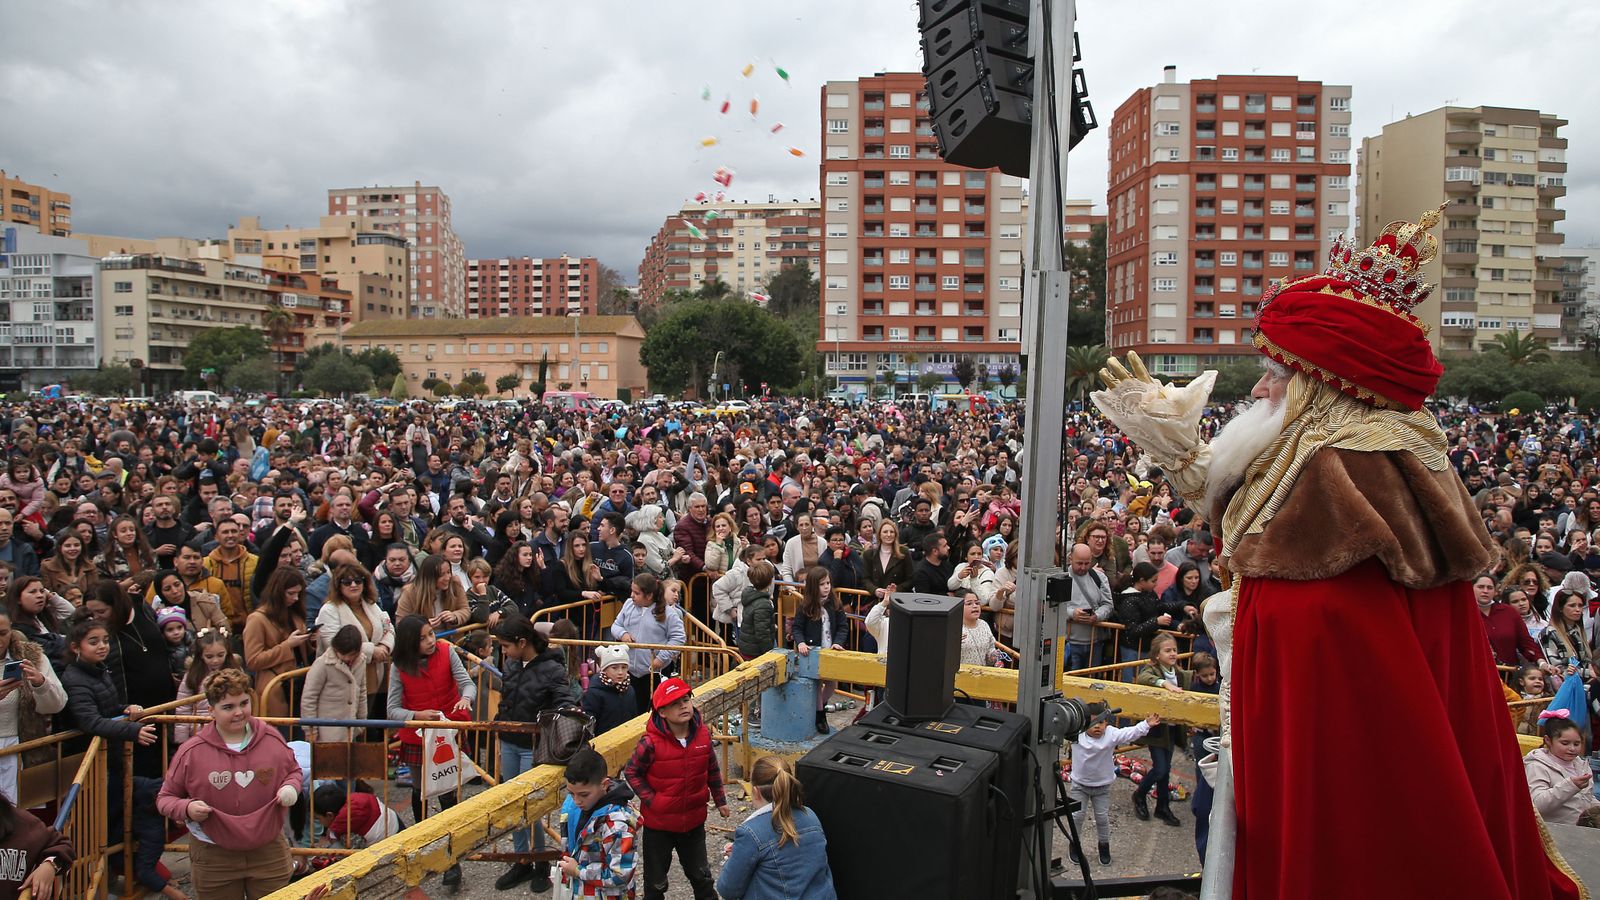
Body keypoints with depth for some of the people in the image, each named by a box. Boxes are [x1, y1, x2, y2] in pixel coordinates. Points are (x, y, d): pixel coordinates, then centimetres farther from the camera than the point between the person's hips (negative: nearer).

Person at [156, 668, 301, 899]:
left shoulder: (272, 739, -3)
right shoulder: (191, 752, -10)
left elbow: (293, 770, 13)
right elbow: (165, 798, 1)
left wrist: (291, 787, -9)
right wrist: (186, 808, -20)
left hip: (269, 851, 2)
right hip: (213, 857, -1)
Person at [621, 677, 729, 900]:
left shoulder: (703, 733, -10)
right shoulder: (651, 742, -23)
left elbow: (712, 770, 5)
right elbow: (631, 772, -11)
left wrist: (720, 801, 11)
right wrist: (650, 800, -15)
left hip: (694, 820, 3)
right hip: (658, 823, -3)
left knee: (701, 874, 21)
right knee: (656, 881, 16)